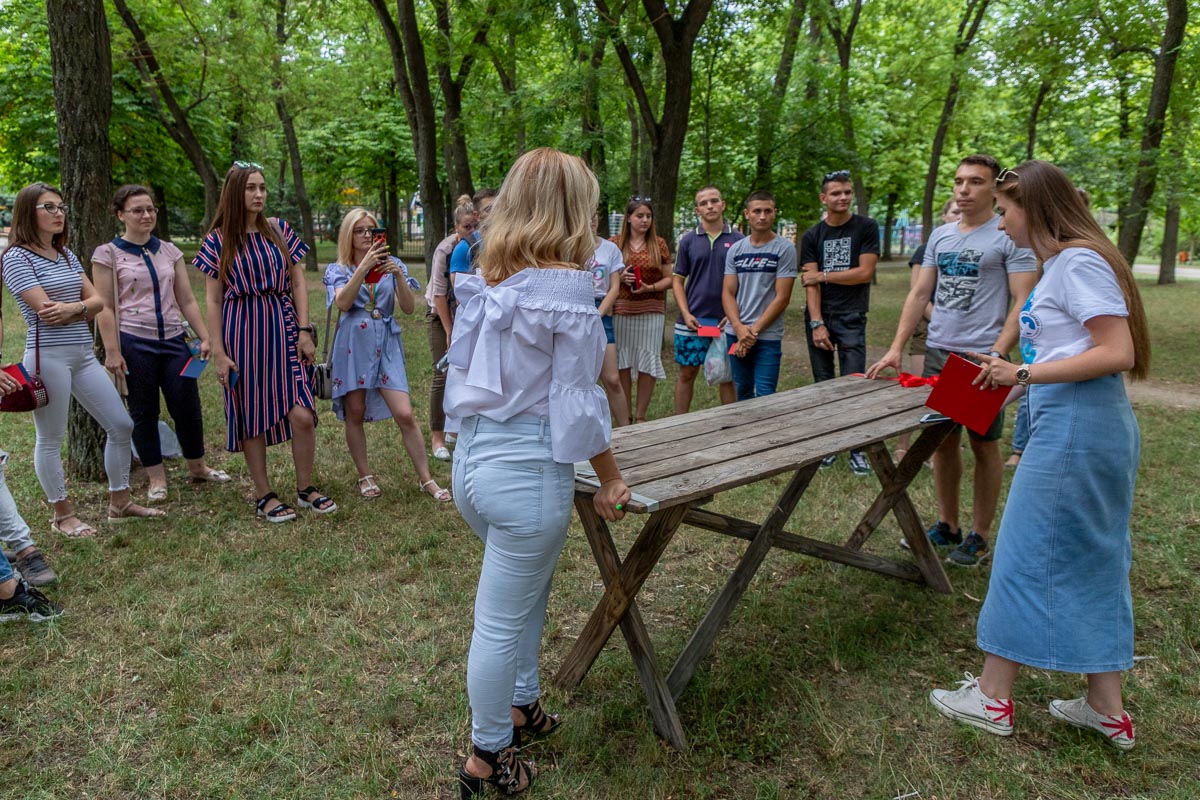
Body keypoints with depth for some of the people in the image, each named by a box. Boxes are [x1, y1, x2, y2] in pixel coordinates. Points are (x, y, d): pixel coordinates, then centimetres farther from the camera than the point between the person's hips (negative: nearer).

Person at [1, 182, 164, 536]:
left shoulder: (67, 255, 14)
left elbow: (97, 301, 6)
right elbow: (46, 311, -16)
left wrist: (73, 307, -14)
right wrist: (84, 306, -2)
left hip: (83, 354, 7)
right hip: (48, 356, -7)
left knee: (121, 425, 7)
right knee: (50, 439, 4)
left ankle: (119, 503, 20)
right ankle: (62, 515, 17)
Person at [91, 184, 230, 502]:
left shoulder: (169, 251, 10)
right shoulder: (108, 254, -1)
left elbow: (187, 301, 10)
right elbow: (106, 308, -4)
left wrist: (205, 336, 2)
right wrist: (112, 352, -9)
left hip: (173, 340, 3)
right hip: (135, 342, -3)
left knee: (188, 405, 4)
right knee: (144, 411, 6)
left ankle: (197, 466, 24)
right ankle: (156, 478, 19)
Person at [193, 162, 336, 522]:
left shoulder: (279, 230, 7)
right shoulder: (218, 239, 2)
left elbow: (297, 283, 8)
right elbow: (213, 300, 2)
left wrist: (304, 330, -1)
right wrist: (218, 351, -3)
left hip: (282, 327, 2)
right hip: (241, 331, -1)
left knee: (302, 414, -8)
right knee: (252, 416, 4)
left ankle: (306, 488, 11)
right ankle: (264, 496, 17)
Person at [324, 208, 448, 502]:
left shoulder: (393, 265, 9)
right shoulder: (337, 270, 5)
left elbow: (409, 308, -2)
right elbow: (343, 302, -15)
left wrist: (398, 274, -16)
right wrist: (363, 267, -22)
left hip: (386, 345, 0)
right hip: (353, 344, 0)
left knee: (405, 414, -7)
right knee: (355, 414, 5)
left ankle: (426, 479, 2)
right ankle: (365, 476, 22)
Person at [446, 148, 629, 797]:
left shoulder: (484, 279, 5)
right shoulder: (566, 284, -16)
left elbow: (461, 372, 12)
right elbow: (575, 400, -14)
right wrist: (610, 479, -3)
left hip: (472, 457, 8)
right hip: (529, 468, -8)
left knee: (530, 588, 27)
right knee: (501, 621, 7)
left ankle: (521, 704, 42)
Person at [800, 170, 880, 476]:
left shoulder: (866, 228, 0)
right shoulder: (812, 236, 7)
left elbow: (865, 273, -9)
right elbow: (810, 284, -1)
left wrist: (823, 275, -5)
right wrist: (817, 324, -11)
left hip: (851, 318, -3)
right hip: (819, 317, 3)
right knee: (823, 385, 8)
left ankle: (857, 449, 5)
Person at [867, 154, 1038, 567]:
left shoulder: (1009, 236, -6)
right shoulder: (940, 235, 12)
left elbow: (1023, 302, -11)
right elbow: (919, 294, 12)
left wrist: (995, 355, -22)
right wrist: (896, 349, 4)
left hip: (982, 357, -5)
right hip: (937, 352, 6)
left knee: (983, 445, 5)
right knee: (942, 440, 11)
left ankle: (979, 536, 16)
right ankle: (947, 525, 25)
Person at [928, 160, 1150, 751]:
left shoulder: (1079, 262, -14)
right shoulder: (1059, 264, 15)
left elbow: (1117, 353, -21)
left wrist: (1026, 374, -20)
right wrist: (1013, 374, 13)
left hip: (1074, 429, -10)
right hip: (1097, 429, 10)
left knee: (1025, 556, -1)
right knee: (1094, 563, 14)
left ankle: (992, 698, 12)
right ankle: (1107, 710, 24)